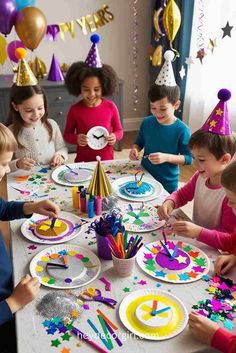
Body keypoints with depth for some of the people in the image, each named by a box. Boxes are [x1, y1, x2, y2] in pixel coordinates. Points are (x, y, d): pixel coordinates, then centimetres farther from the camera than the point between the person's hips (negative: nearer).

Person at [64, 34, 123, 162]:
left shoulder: (111, 107, -8)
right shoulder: (74, 110, -9)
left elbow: (119, 131, 4)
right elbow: (67, 134, 1)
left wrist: (114, 137, -16)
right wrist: (76, 138, -18)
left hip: (107, 160, 1)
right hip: (83, 162, -1)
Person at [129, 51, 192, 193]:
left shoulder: (181, 130, -18)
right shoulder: (147, 122, -6)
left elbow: (189, 157, -14)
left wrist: (167, 157, -28)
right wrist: (135, 149, -12)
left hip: (167, 183, -4)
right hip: (144, 175, 4)